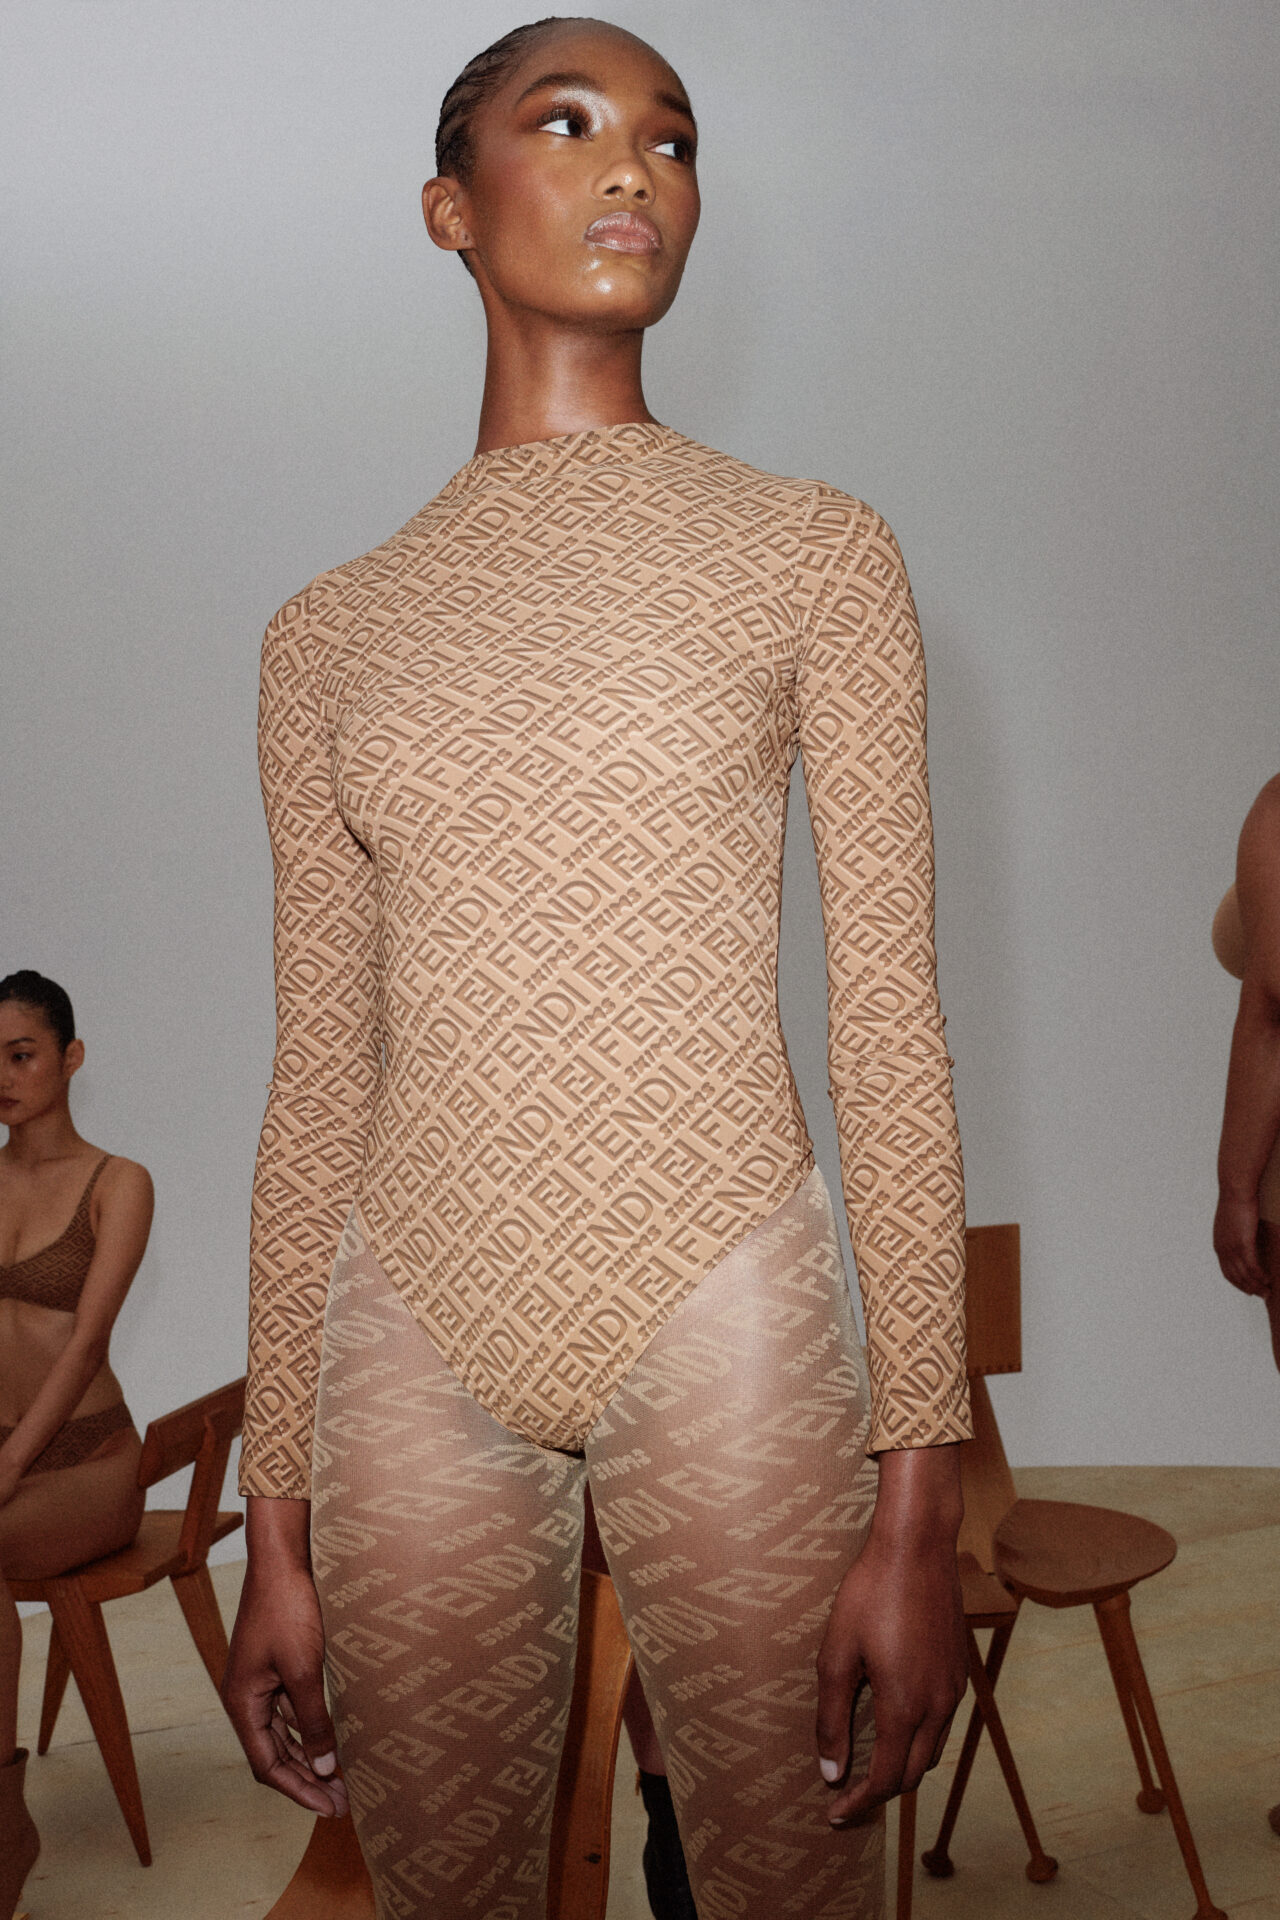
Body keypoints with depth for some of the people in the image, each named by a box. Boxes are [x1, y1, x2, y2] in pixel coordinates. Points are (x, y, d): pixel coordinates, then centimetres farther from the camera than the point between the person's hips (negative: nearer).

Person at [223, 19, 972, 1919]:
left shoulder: (815, 555, 1)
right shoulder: (332, 631, 8)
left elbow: (890, 1023, -3)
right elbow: (319, 1076, 9)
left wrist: (920, 1506, -8)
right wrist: (275, 1520, 8)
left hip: (724, 1313, -2)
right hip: (412, 1330, 2)